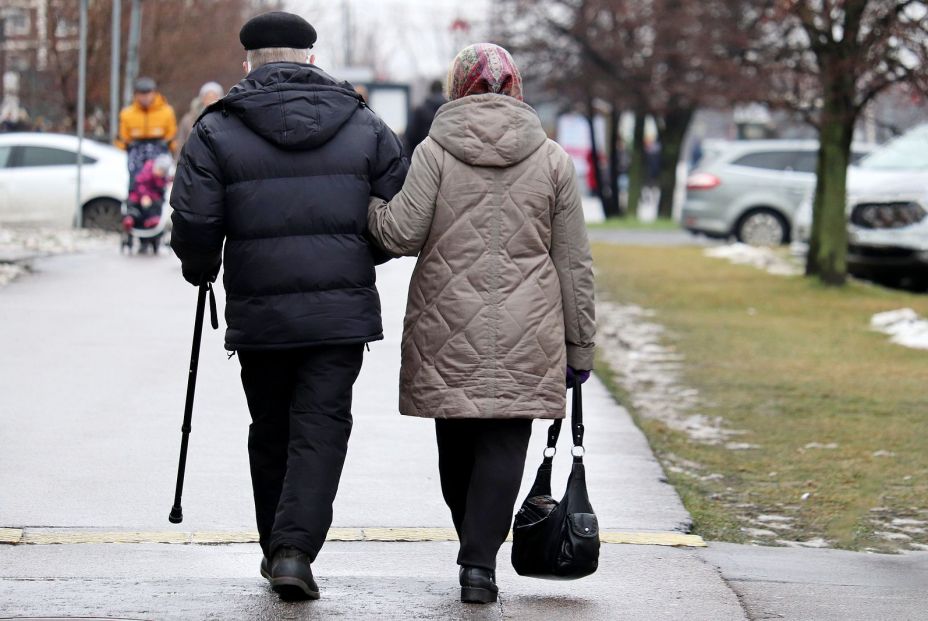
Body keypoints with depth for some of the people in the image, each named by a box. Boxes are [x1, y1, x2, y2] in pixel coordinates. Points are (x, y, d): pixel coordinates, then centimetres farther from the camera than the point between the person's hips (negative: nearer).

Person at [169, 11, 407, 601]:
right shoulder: (365, 126, 5)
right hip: (342, 309, 0)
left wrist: (201, 270, 12)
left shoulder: (218, 130, -2)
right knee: (322, 428, 0)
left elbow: (193, 225, -9)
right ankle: (295, 550, -15)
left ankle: (278, 548, 24)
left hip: (258, 312, 0)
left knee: (272, 434, 15)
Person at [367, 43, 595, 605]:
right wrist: (580, 346, 11)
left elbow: (401, 233, -9)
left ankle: (476, 552, 24)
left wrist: (367, 200, 12)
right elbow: (575, 262, 5)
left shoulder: (435, 151, -1)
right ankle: (480, 563, -9)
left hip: (447, 329, 0)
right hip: (524, 336, 0)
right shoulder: (552, 159, 4)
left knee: (457, 444, 14)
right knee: (504, 444, 2)